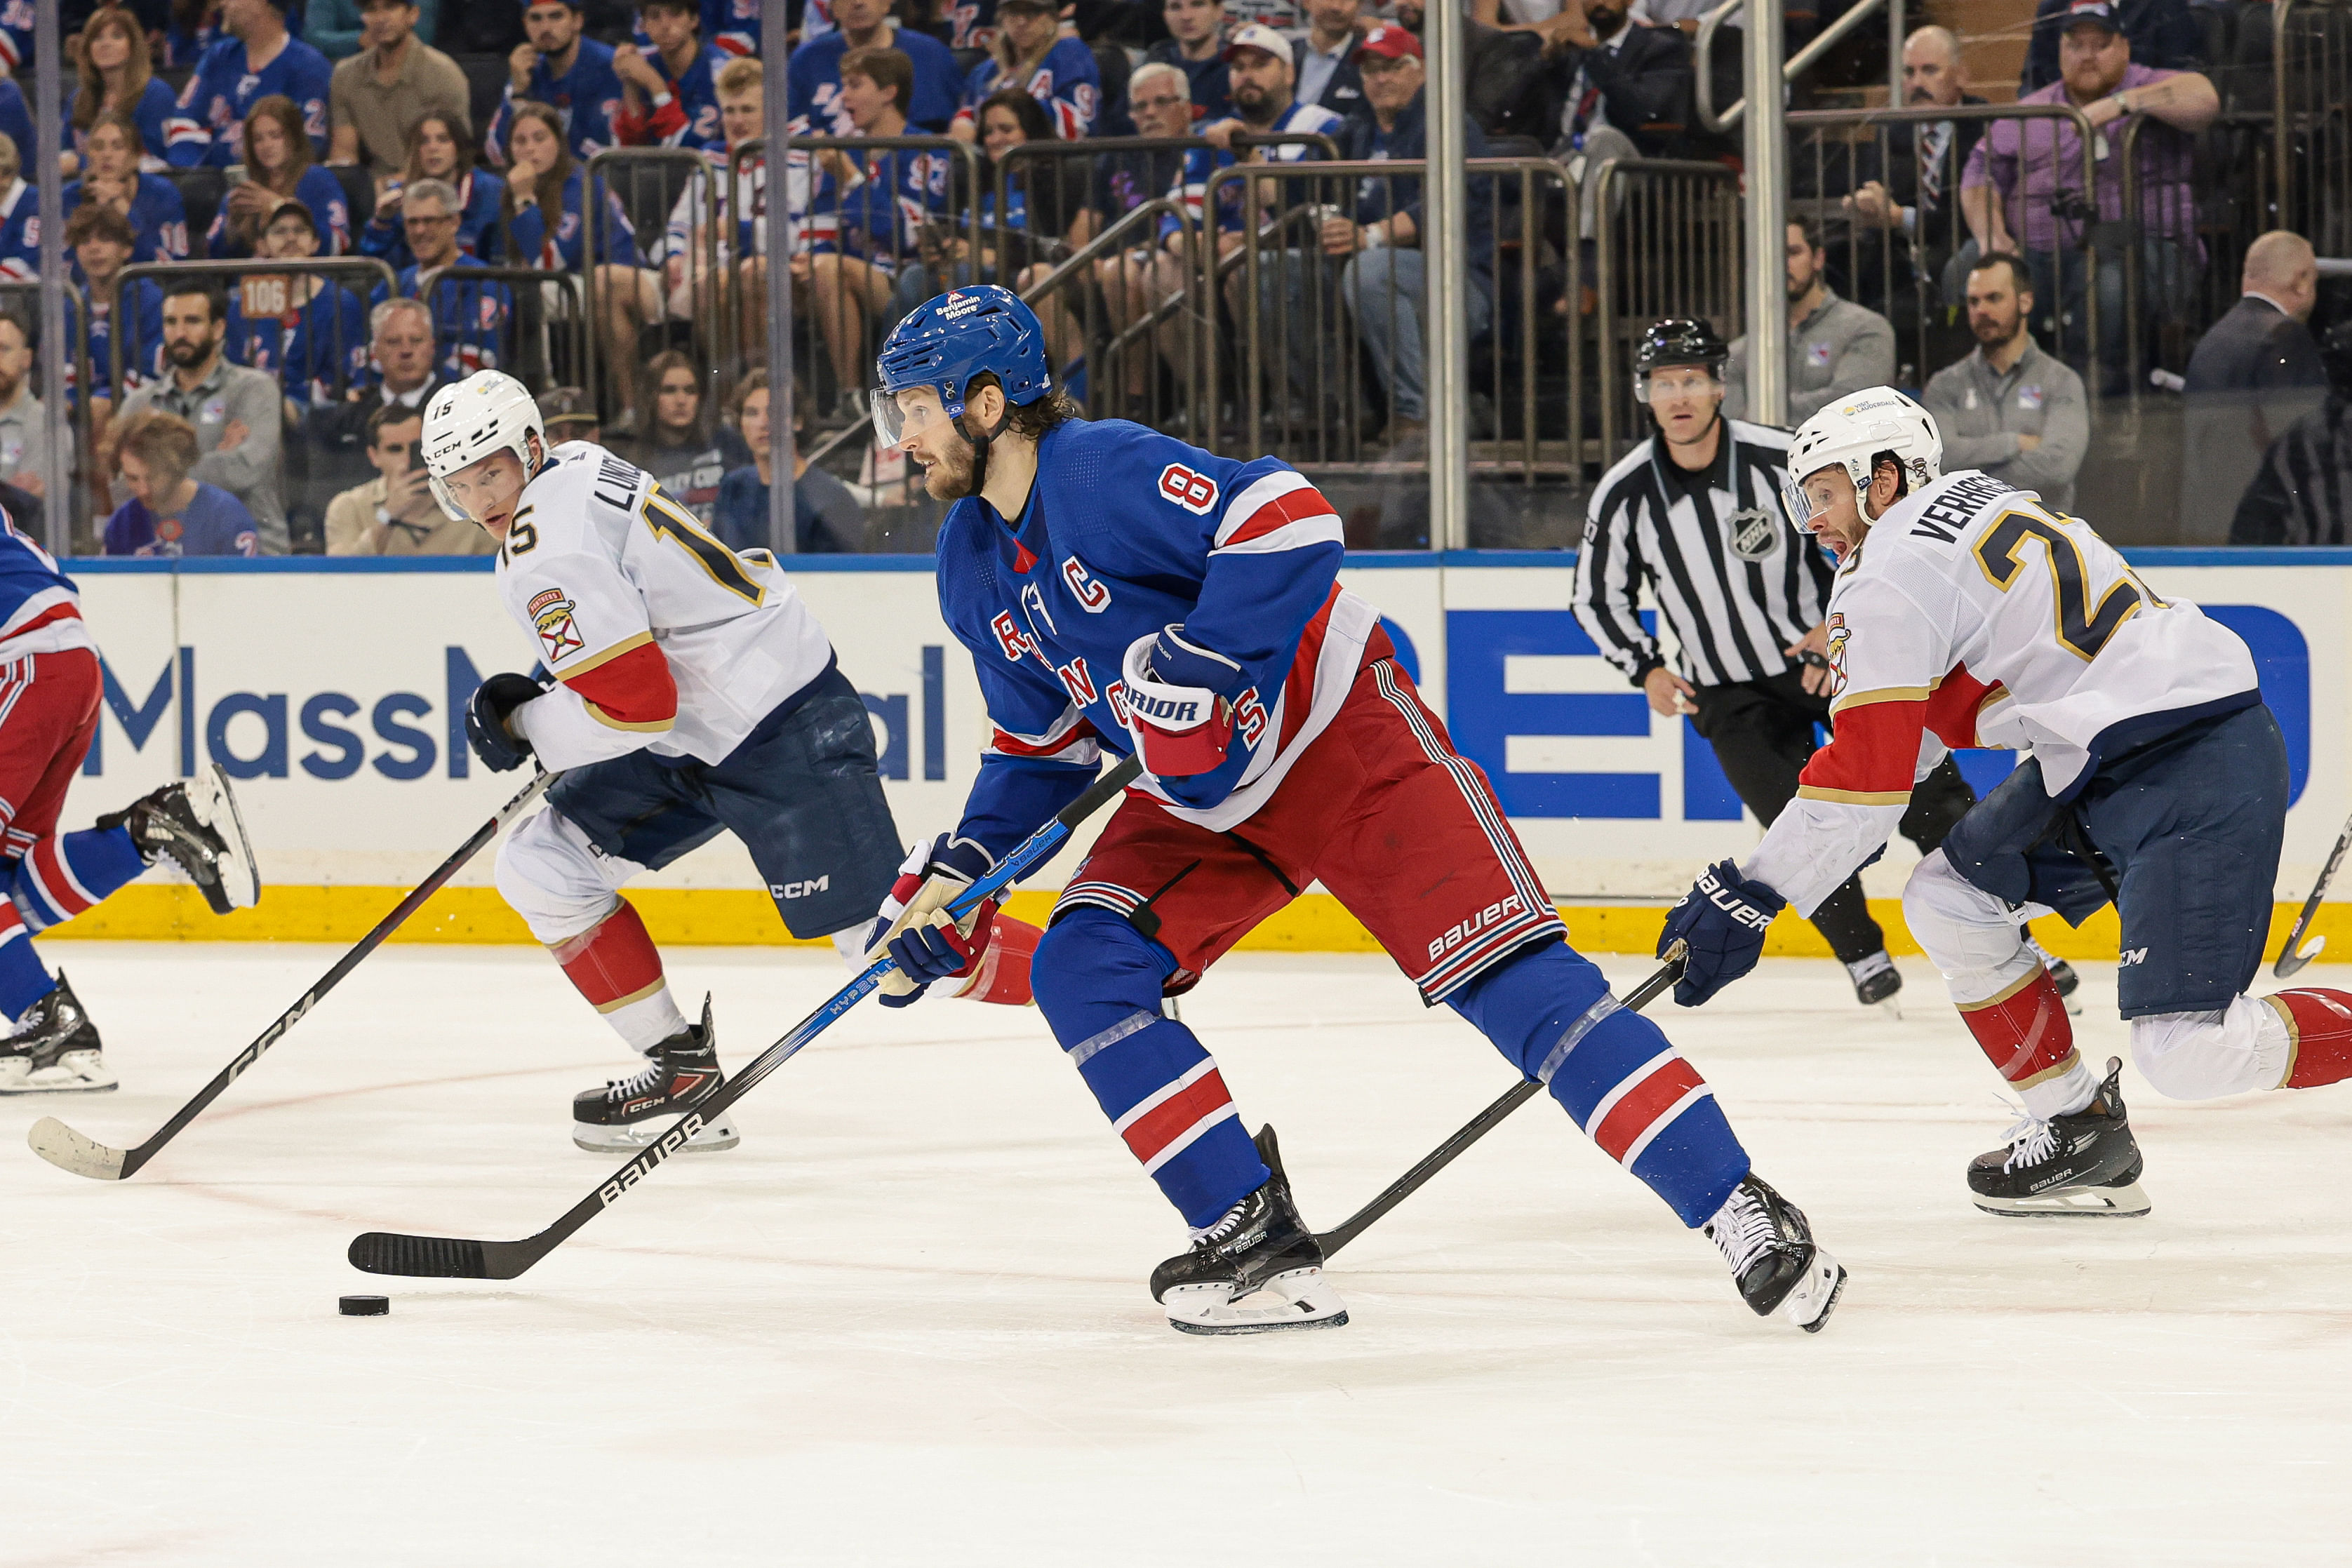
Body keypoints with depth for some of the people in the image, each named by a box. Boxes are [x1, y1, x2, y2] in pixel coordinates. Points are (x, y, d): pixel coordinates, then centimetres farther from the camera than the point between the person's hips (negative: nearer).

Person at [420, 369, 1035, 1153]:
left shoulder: (547, 547, -22)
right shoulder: (574, 465, 8)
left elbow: (636, 704, -26)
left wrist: (523, 725, -10)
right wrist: (544, 709, 18)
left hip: (784, 735, -11)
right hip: (690, 736, 11)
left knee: (890, 946, -12)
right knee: (540, 867, 6)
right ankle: (682, 1069, 10)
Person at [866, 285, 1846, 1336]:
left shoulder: (1104, 469, -21)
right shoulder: (972, 572, 6)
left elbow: (1289, 521, -30)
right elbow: (1041, 742, 17)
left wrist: (1201, 659, -36)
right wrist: (959, 872, 6)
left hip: (1338, 735, -8)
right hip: (1200, 802, 8)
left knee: (1502, 974, -17)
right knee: (1081, 970, -11)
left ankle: (1741, 1214, -16)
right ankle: (1257, 1245, -7)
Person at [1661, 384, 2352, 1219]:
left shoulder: (1894, 575, -9)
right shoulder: (1975, 502, 20)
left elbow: (1868, 771, -13)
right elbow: (1936, 705, 30)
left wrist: (1749, 898, -9)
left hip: (2195, 771, -10)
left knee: (2188, 1054, -18)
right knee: (1948, 898, 14)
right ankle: (2080, 1129, 18)